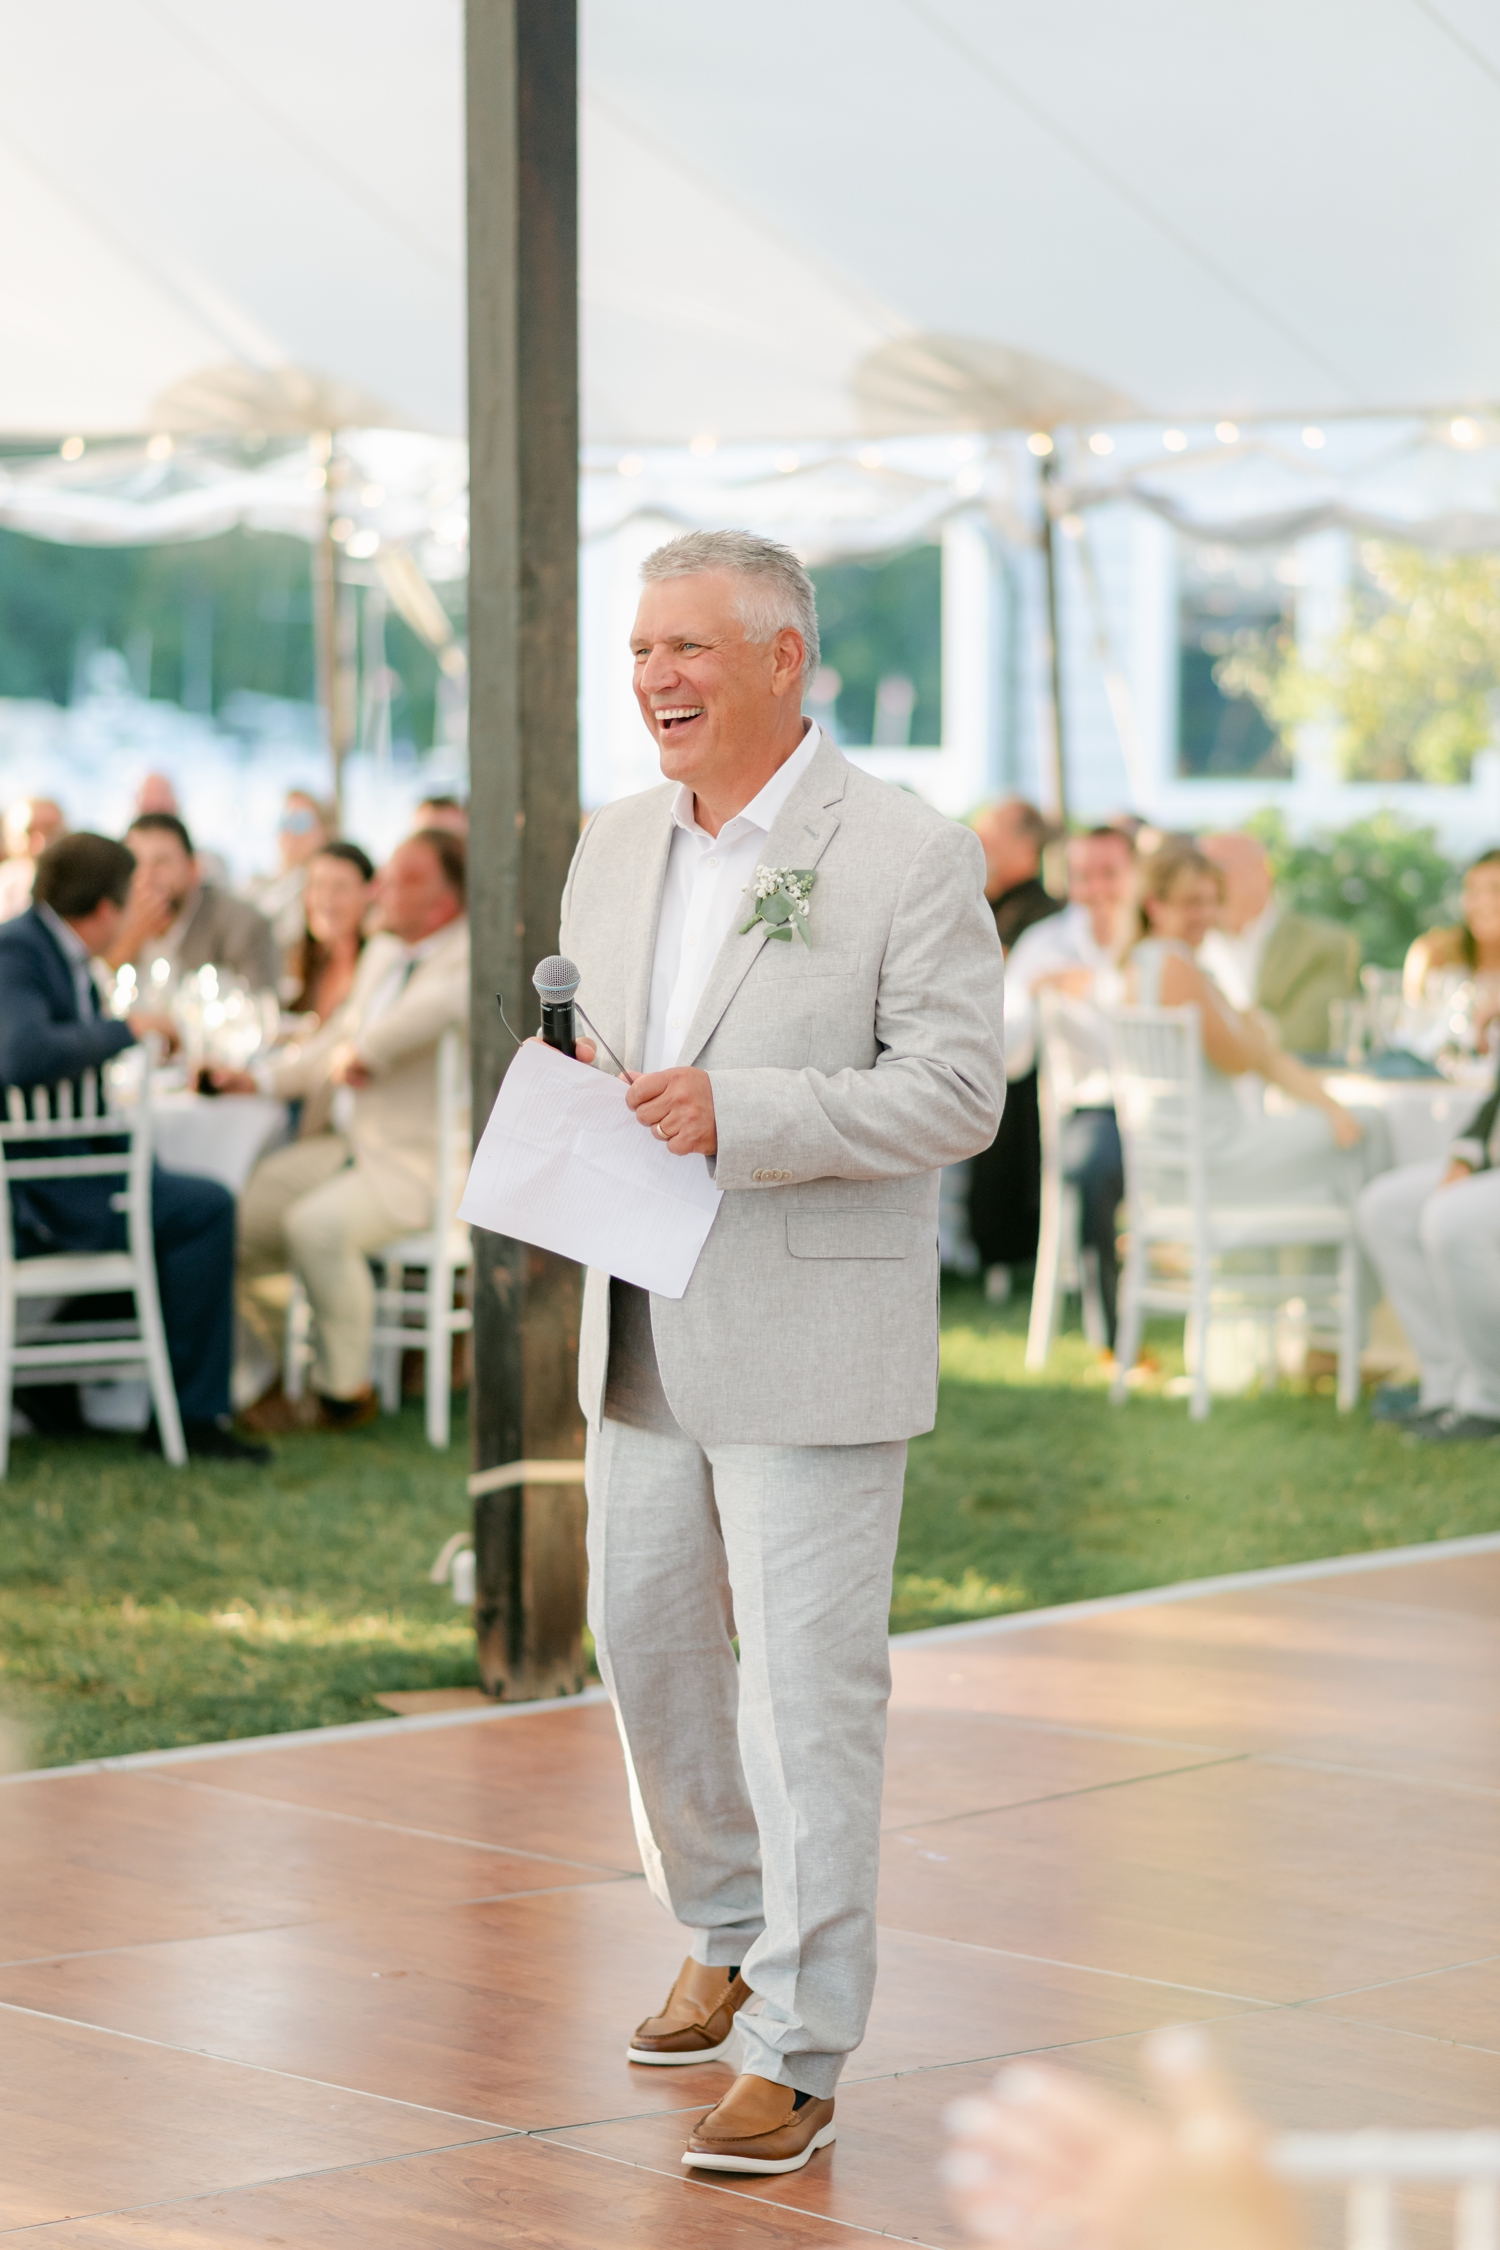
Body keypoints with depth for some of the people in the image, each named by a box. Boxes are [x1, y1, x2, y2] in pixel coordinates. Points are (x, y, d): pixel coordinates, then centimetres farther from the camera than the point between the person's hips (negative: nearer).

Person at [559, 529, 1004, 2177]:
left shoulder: (910, 856, -9)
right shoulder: (617, 846, 11)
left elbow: (957, 1092, -13)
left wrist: (736, 1113, -23)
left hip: (816, 1339, -7)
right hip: (646, 1334, 7)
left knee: (808, 1685, -5)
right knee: (645, 1641, 15)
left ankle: (797, 2054, 1)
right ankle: (729, 1938, 36)